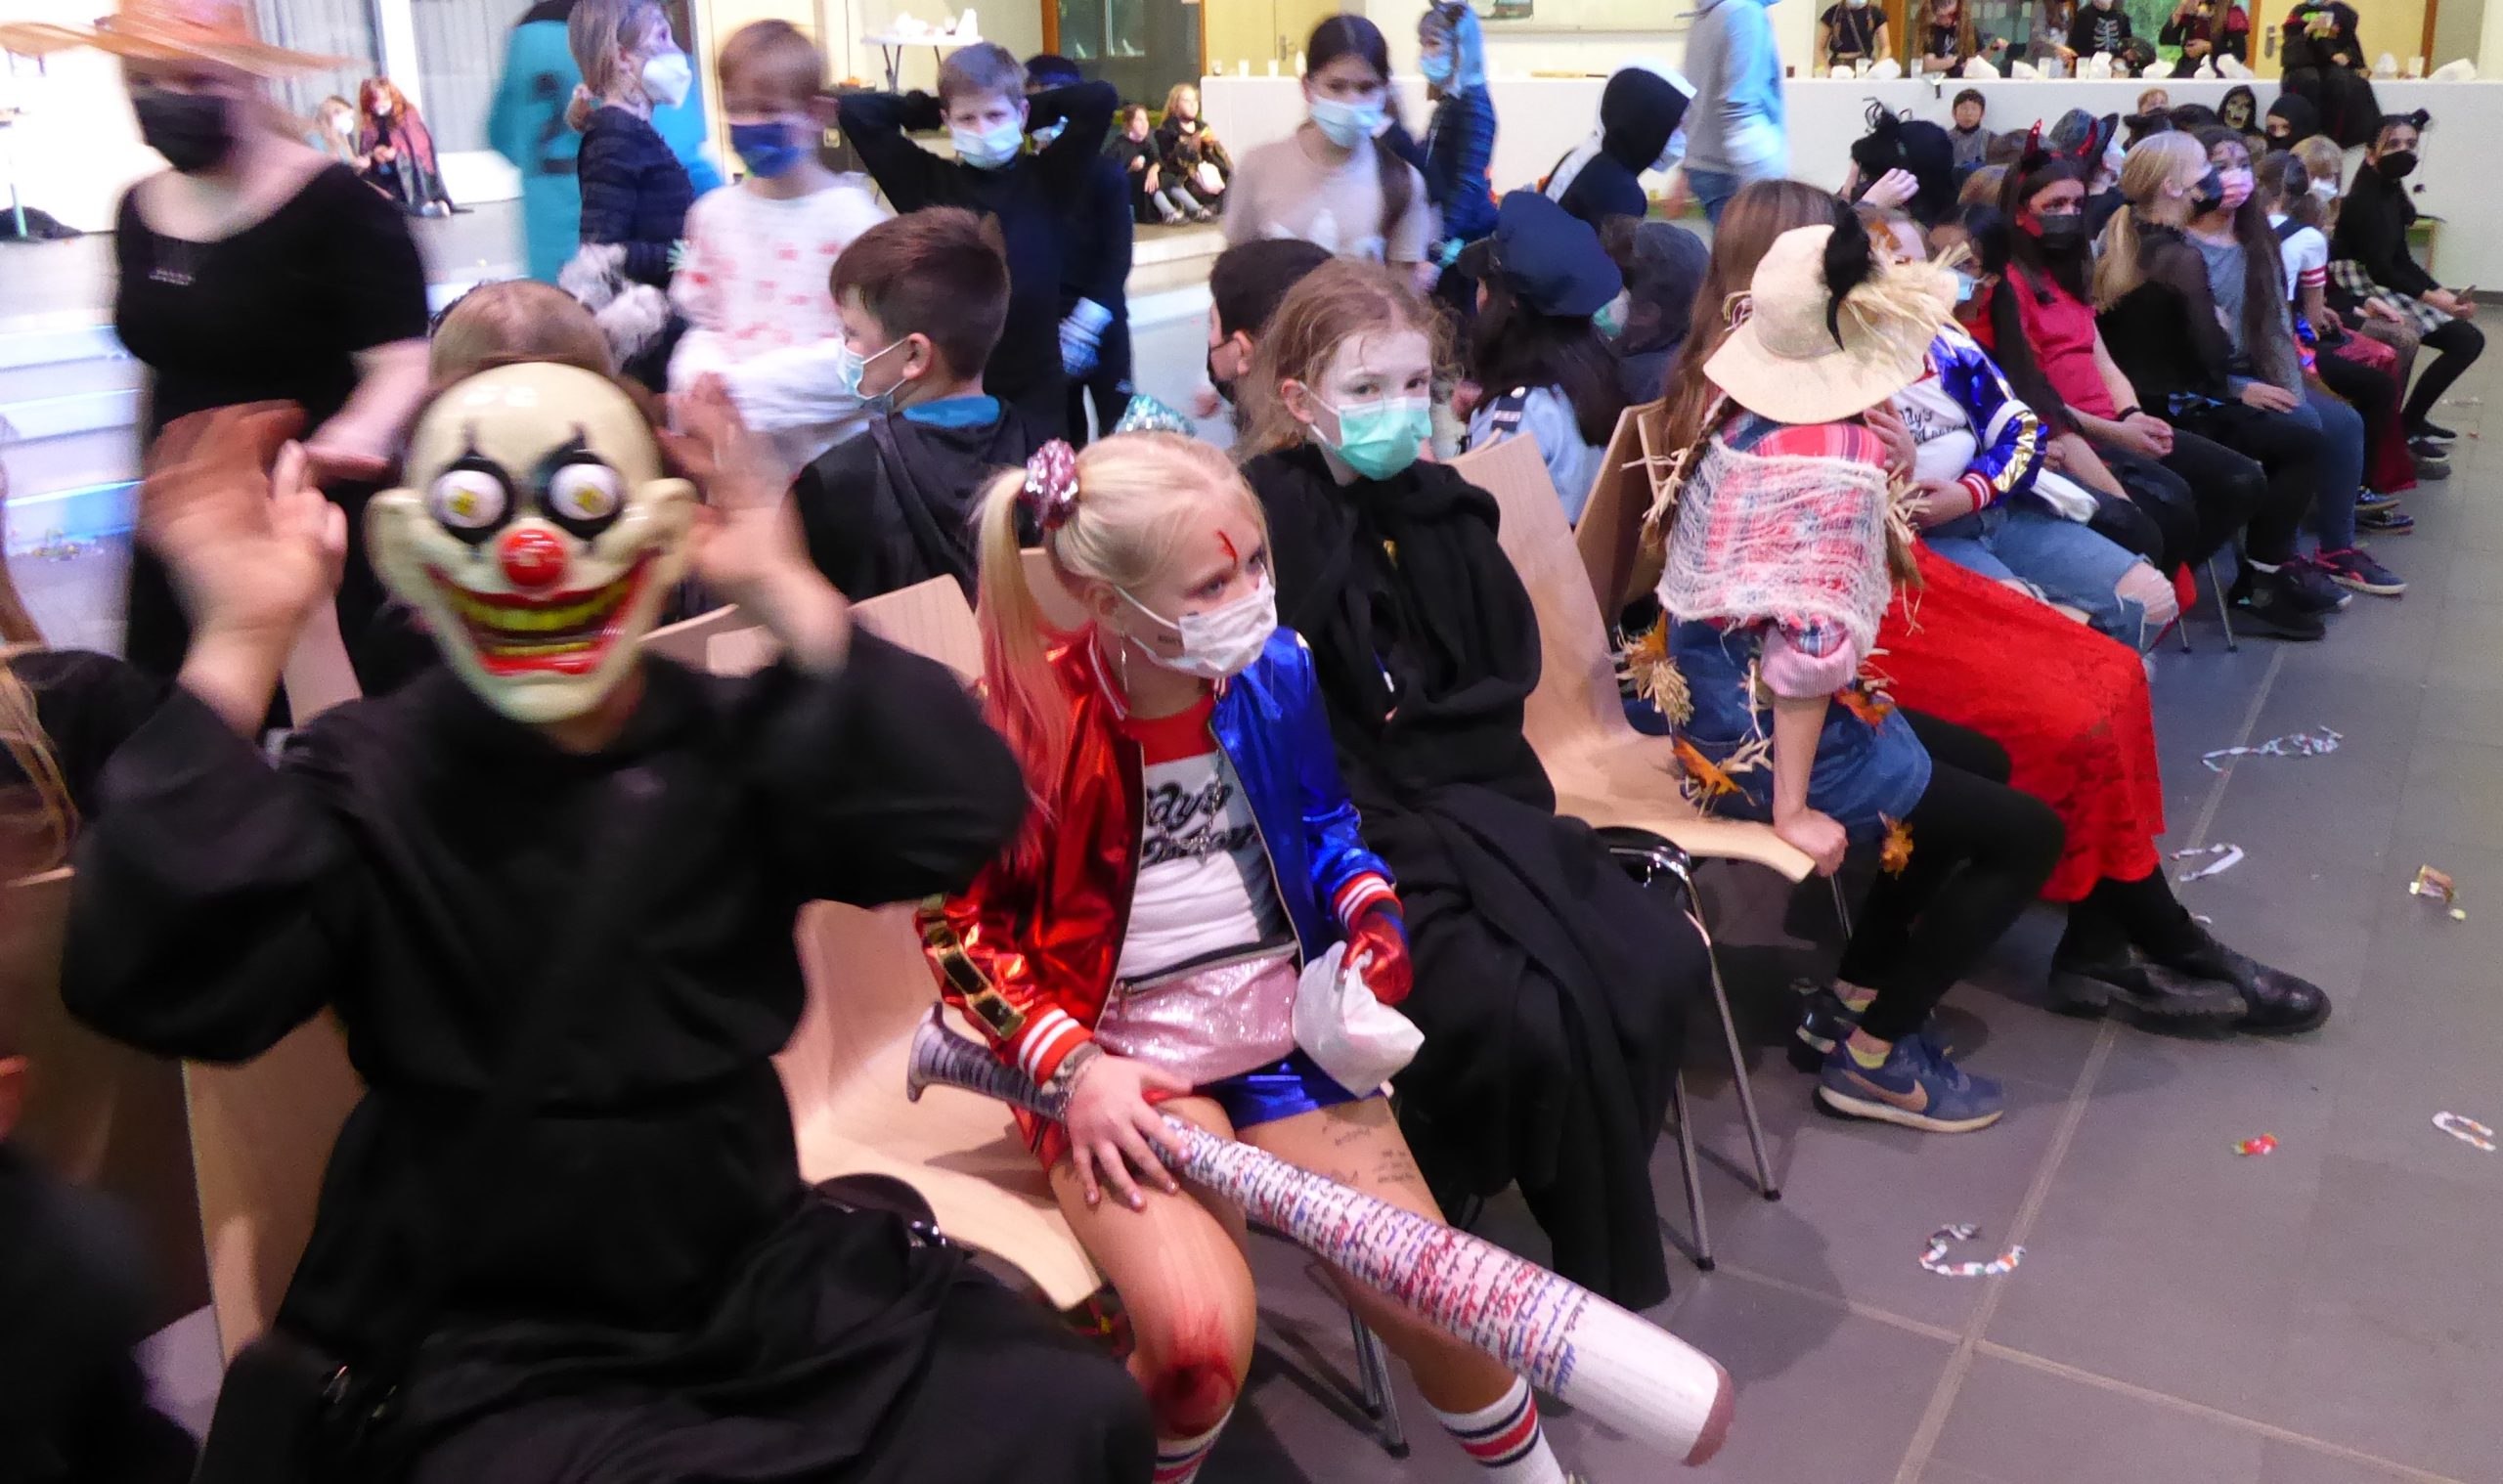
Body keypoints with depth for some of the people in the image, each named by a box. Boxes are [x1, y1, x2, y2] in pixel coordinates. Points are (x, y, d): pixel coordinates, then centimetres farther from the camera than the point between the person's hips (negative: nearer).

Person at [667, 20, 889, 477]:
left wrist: (745, 386, -19)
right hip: (738, 444, 5)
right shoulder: (714, 213, 7)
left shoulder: (850, 216, -11)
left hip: (830, 446, -5)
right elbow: (704, 324, 12)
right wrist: (704, 377, -12)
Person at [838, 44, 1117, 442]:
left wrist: (1036, 107, 7)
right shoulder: (925, 182, 3)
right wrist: (926, 110, 9)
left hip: (1032, 385, 0)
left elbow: (1100, 99, -5)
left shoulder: (1046, 179, 2)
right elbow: (855, 111, 3)